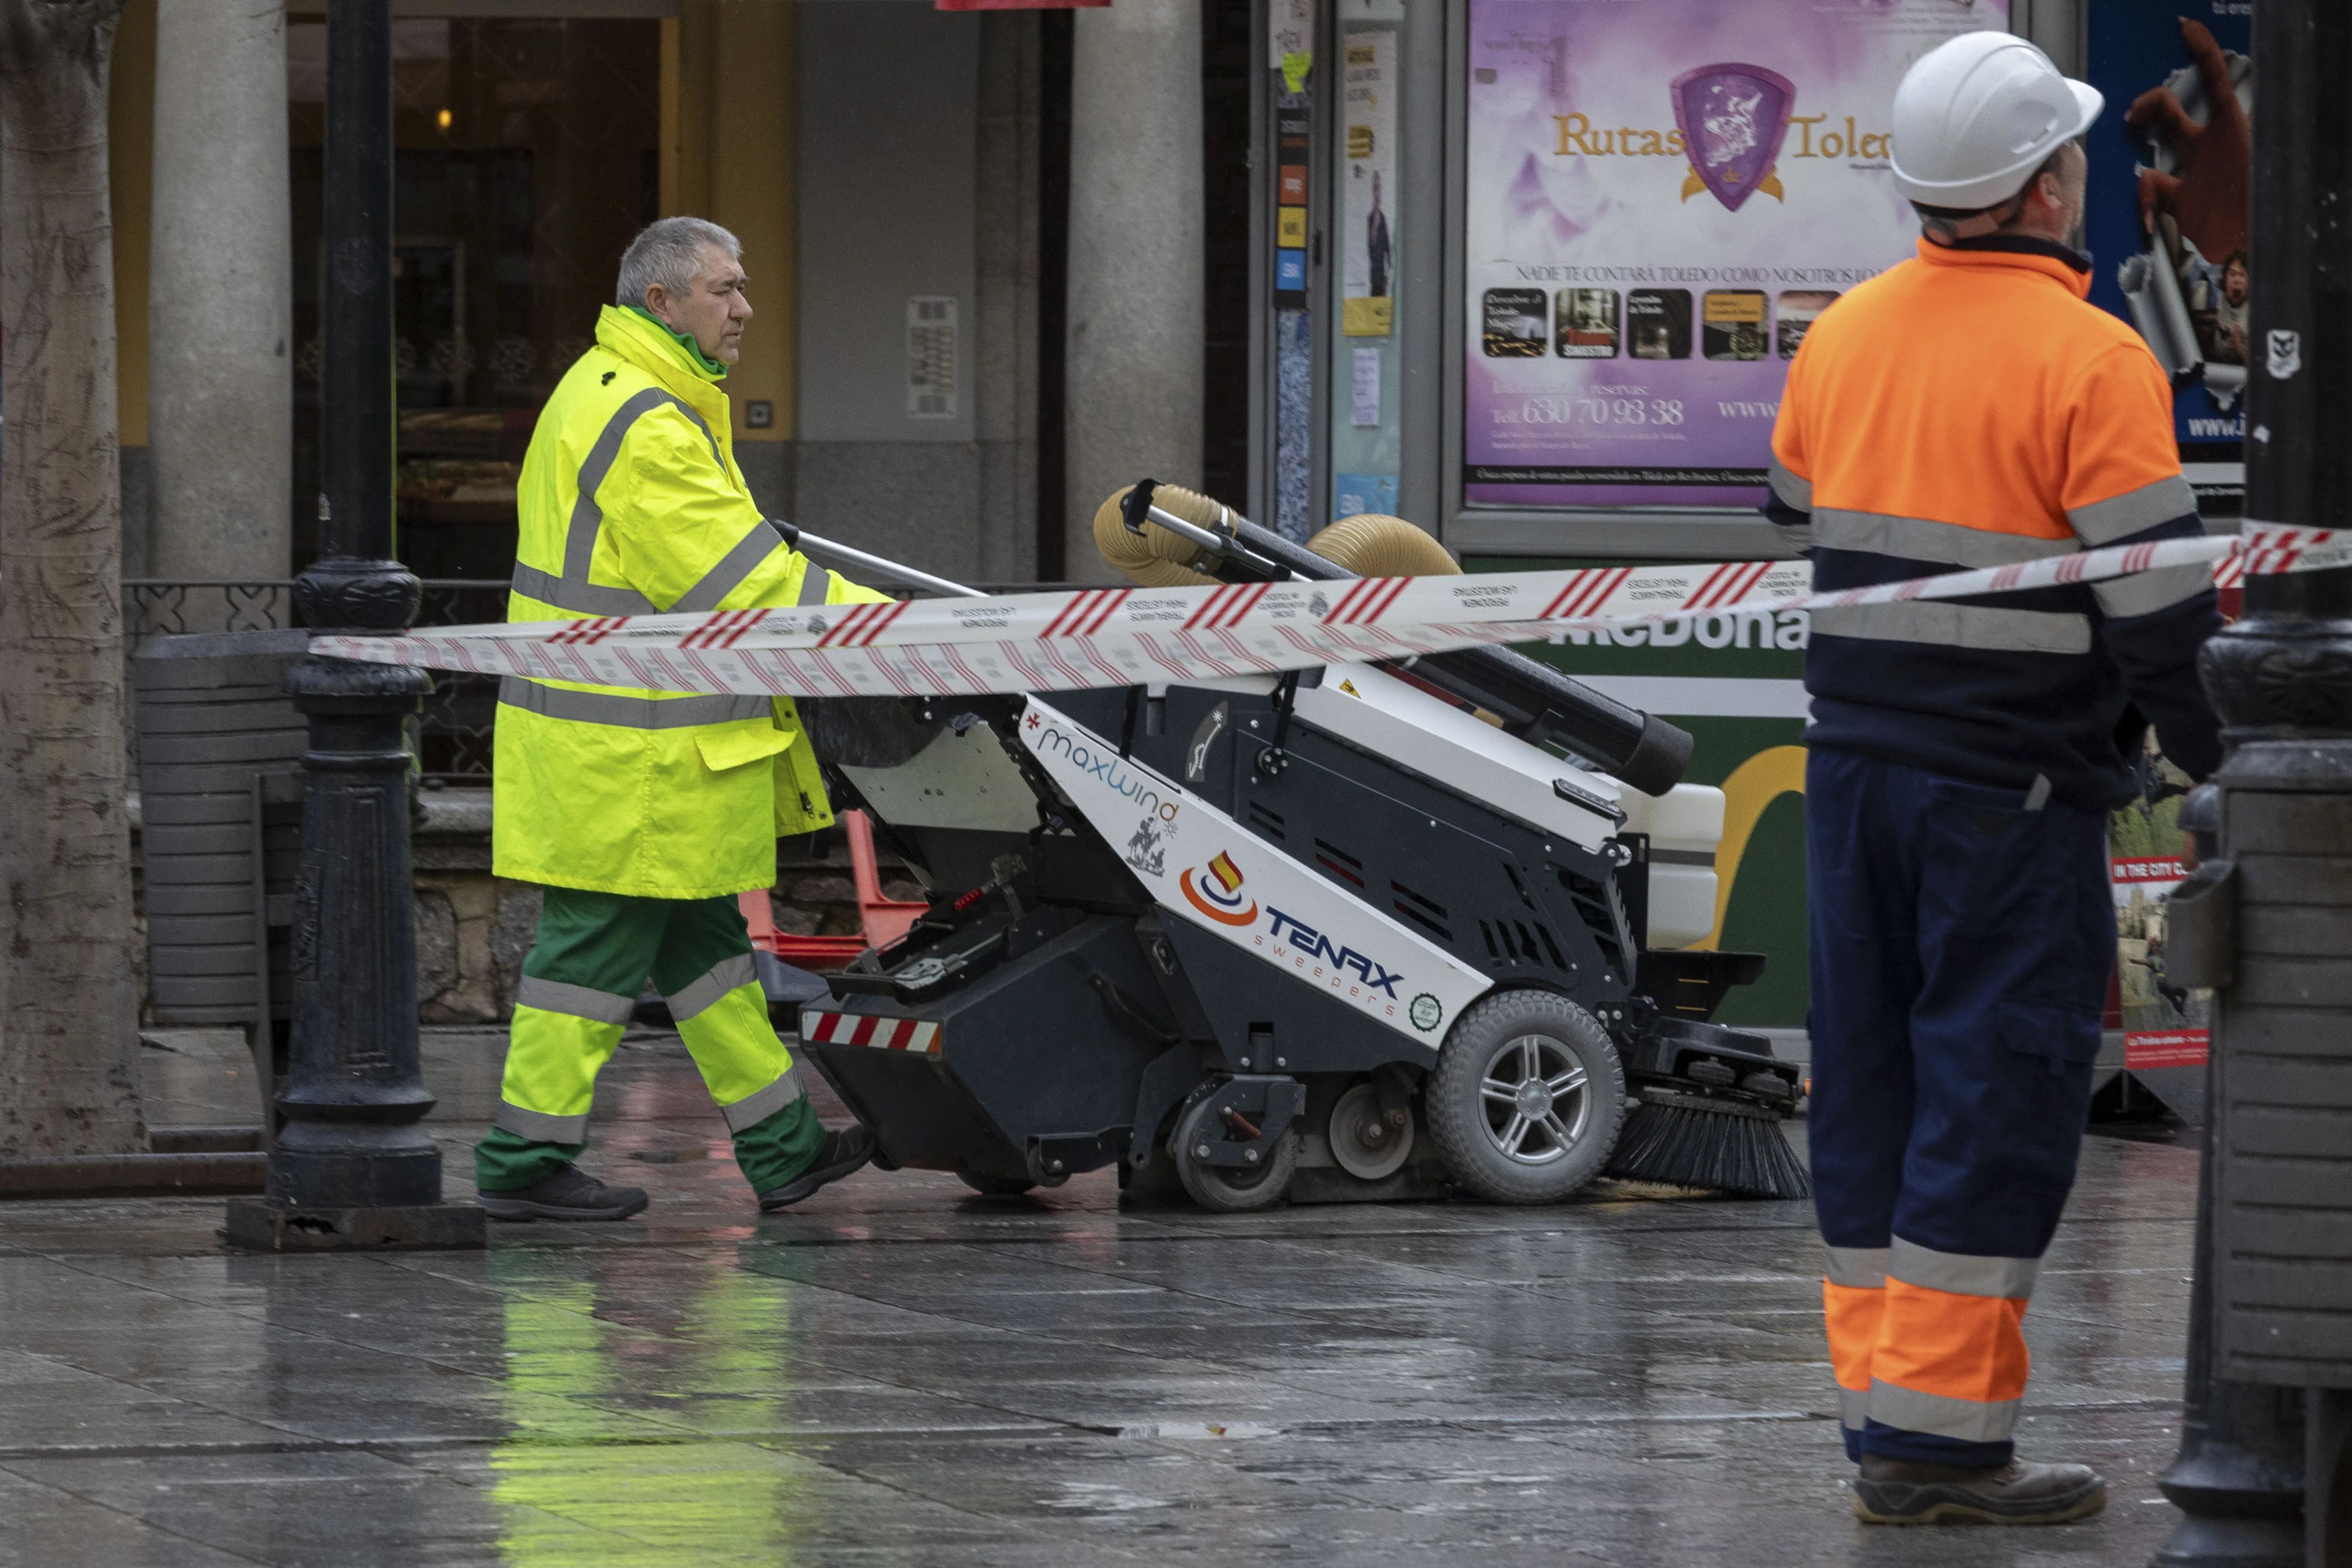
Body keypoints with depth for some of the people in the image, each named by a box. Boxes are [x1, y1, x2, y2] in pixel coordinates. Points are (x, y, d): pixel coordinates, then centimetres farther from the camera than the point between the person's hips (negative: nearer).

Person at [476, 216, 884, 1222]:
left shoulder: (609, 394, 17)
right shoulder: (642, 425, -19)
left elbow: (711, 561, 22)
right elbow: (740, 582, -21)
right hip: (624, 757, -11)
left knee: (702, 940, 14)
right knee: (600, 943, -4)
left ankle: (782, 1148, 20)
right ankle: (525, 1160, 1)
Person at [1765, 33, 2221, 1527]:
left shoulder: (1842, 335, 8)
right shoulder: (2089, 360, -14)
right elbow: (2156, 605, -14)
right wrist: (2225, 751, 2)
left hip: (1852, 765, 7)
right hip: (2014, 787, -7)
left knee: (1877, 1082, 12)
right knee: (1998, 1093, -3)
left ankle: (1884, 1404, 14)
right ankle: (1939, 1431, -6)